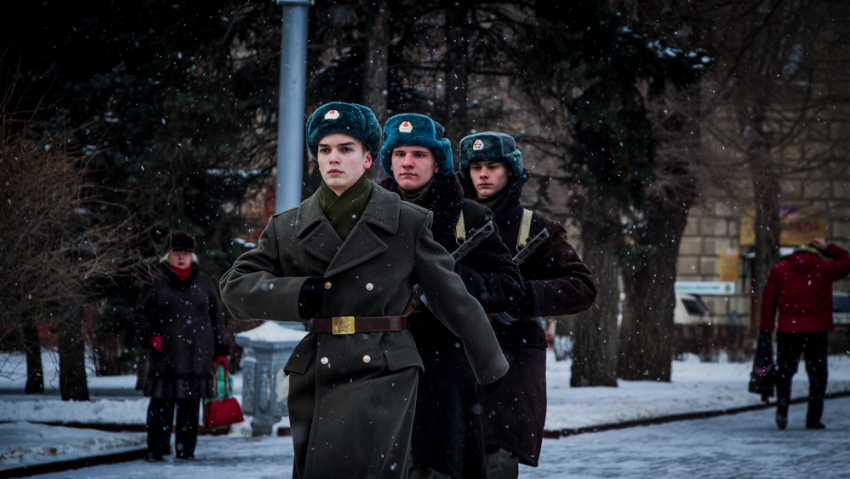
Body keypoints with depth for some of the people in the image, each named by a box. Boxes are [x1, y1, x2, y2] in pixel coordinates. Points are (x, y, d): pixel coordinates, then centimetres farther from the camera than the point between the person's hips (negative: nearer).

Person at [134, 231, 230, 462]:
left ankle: (186, 449, 10)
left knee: (190, 405, 3)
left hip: (197, 355, 2)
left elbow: (217, 318, 16)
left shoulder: (204, 283, 13)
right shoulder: (156, 284, 7)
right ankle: (156, 449, 0)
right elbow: (140, 314, 11)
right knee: (161, 405, -5)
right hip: (165, 357, -2)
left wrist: (220, 351, 11)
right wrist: (150, 336, -7)